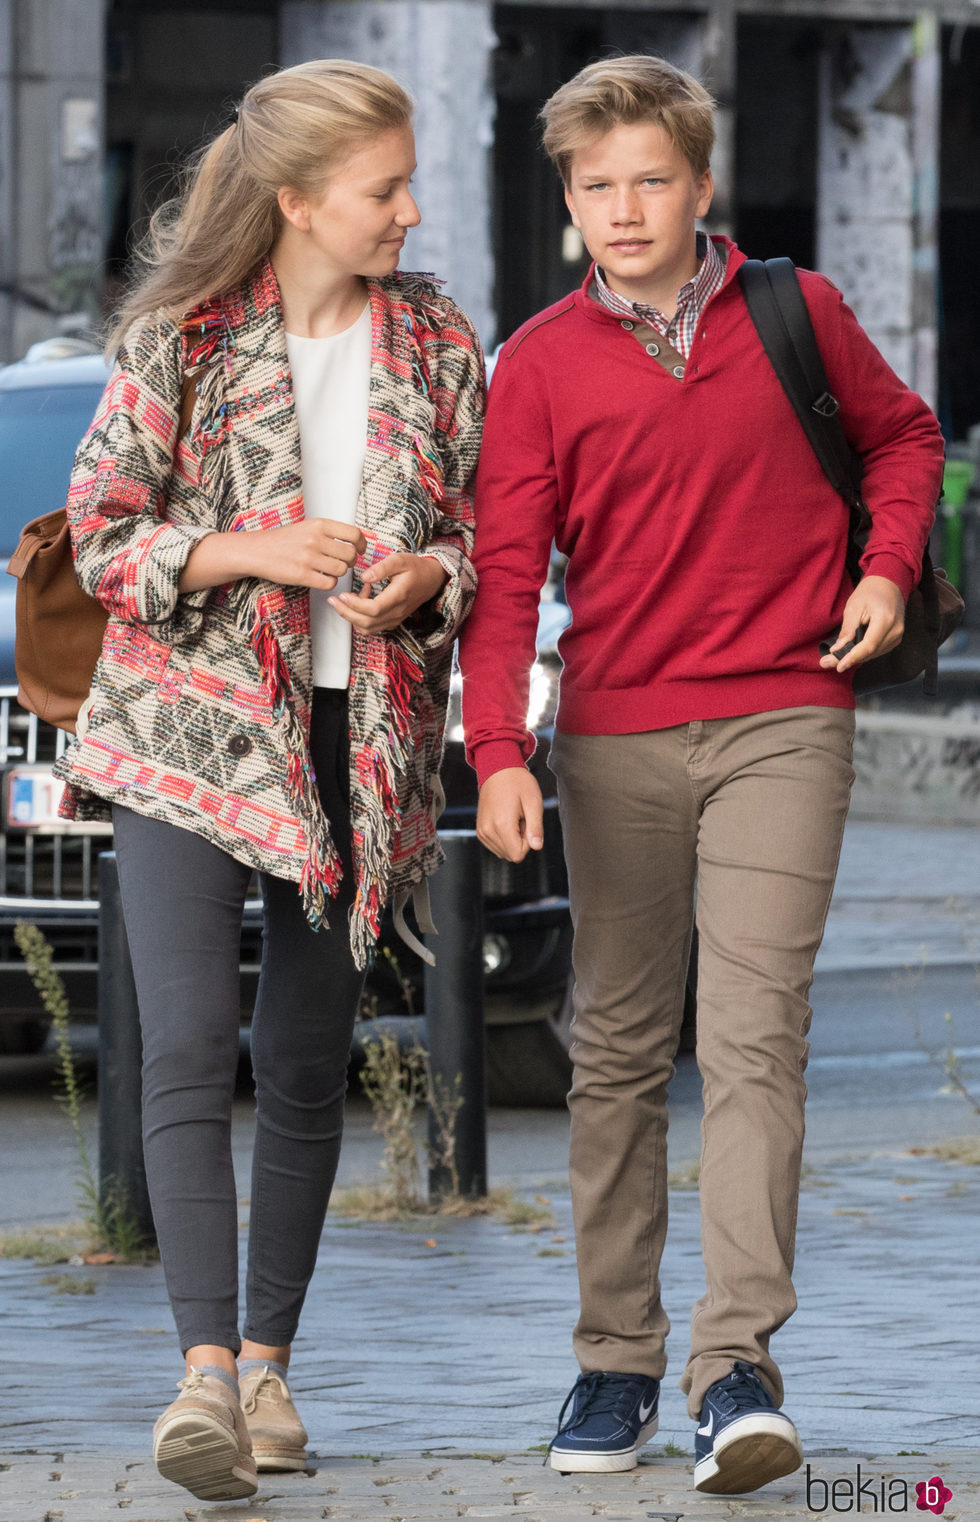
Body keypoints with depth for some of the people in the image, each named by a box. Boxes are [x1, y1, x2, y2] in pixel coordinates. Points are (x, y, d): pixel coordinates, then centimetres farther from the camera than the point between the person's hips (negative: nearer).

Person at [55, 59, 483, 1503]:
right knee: (191, 1044, -16)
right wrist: (248, 552, -18)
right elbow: (101, 531, -3)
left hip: (357, 737, 3)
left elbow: (484, 536, 12)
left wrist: (425, 578, -10)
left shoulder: (438, 345, 6)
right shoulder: (180, 335, -3)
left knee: (307, 1063, 8)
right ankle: (205, 1369, -21)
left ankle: (268, 1361, 20)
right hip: (187, 725, -3)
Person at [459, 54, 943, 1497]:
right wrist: (497, 753, -12)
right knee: (618, 1051, 7)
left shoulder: (797, 314, 3)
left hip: (780, 722, -1)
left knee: (752, 1038, -11)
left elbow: (902, 433, 20)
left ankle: (741, 1365, -17)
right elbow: (503, 567, -1)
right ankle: (616, 1360, 15)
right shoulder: (541, 364, 2)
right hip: (612, 732, 2)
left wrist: (887, 567, 3)